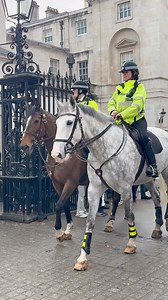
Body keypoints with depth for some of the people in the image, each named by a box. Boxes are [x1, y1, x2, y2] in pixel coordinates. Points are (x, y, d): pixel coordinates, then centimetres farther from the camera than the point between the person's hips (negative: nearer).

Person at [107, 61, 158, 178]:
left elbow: (137, 106, -14)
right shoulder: (119, 88, 18)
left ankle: (152, 166, -26)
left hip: (137, 120, -5)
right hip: (122, 121, 6)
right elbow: (111, 103, 13)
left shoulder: (139, 87, 0)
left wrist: (122, 115, -26)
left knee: (143, 137, -28)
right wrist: (113, 111, -12)